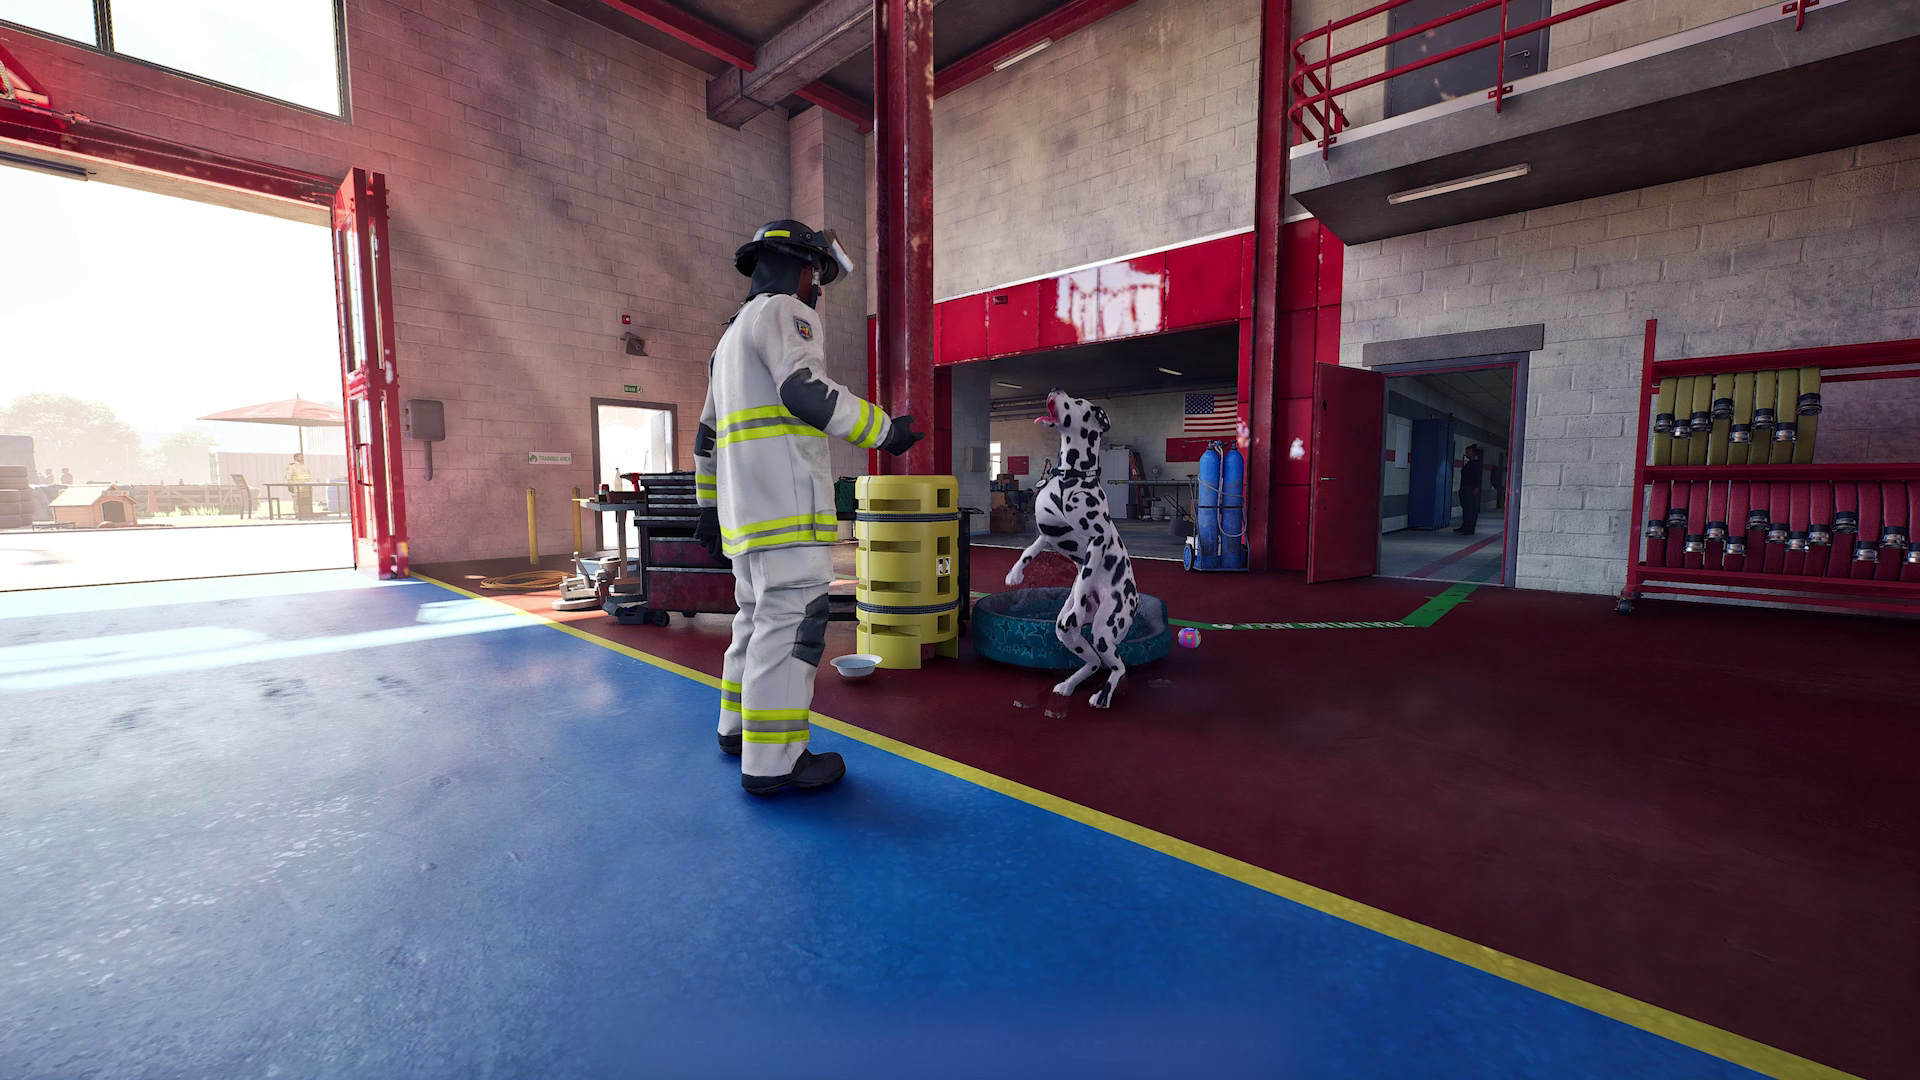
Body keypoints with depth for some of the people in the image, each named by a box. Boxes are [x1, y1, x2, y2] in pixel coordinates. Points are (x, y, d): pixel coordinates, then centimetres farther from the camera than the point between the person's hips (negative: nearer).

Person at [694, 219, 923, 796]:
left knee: (758, 613, 17)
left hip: (745, 505, 10)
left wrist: (709, 507, 29)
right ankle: (773, 760, -8)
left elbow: (707, 435, 27)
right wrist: (884, 430, -13)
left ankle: (740, 727, 28)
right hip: (785, 502, -10)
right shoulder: (784, 312, -1)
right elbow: (807, 392, -20)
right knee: (791, 618, -10)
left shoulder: (732, 336, 29)